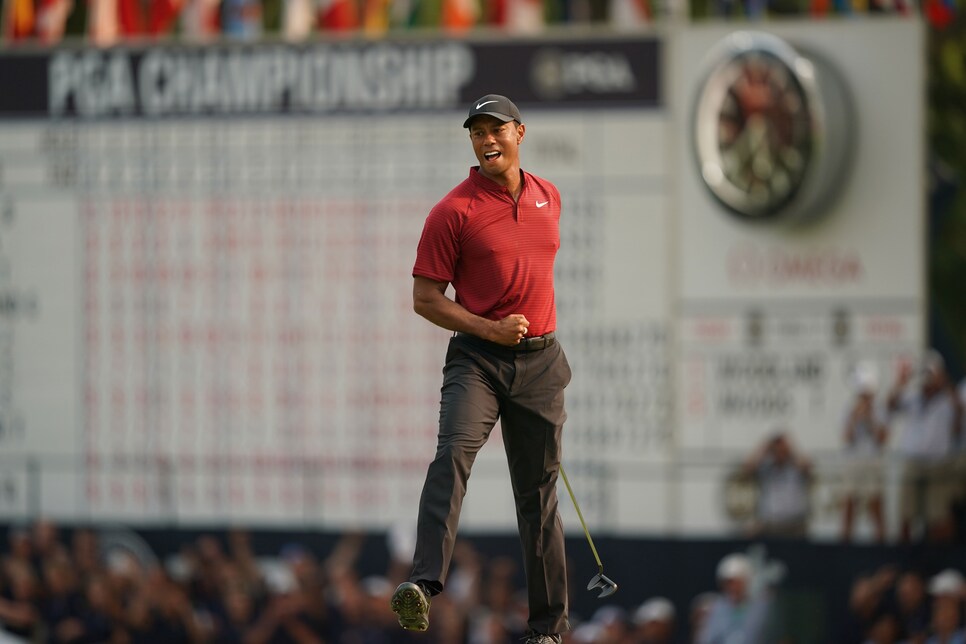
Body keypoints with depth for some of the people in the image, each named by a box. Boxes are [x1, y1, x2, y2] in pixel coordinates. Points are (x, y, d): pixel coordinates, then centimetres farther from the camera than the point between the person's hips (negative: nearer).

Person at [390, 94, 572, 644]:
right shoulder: (454, 211, -4)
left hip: (541, 361, 4)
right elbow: (425, 298, -5)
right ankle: (425, 586, -43)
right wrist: (489, 330, -15)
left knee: (540, 490, 8)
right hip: (478, 357, -4)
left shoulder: (548, 197, 12)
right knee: (453, 454, -28)